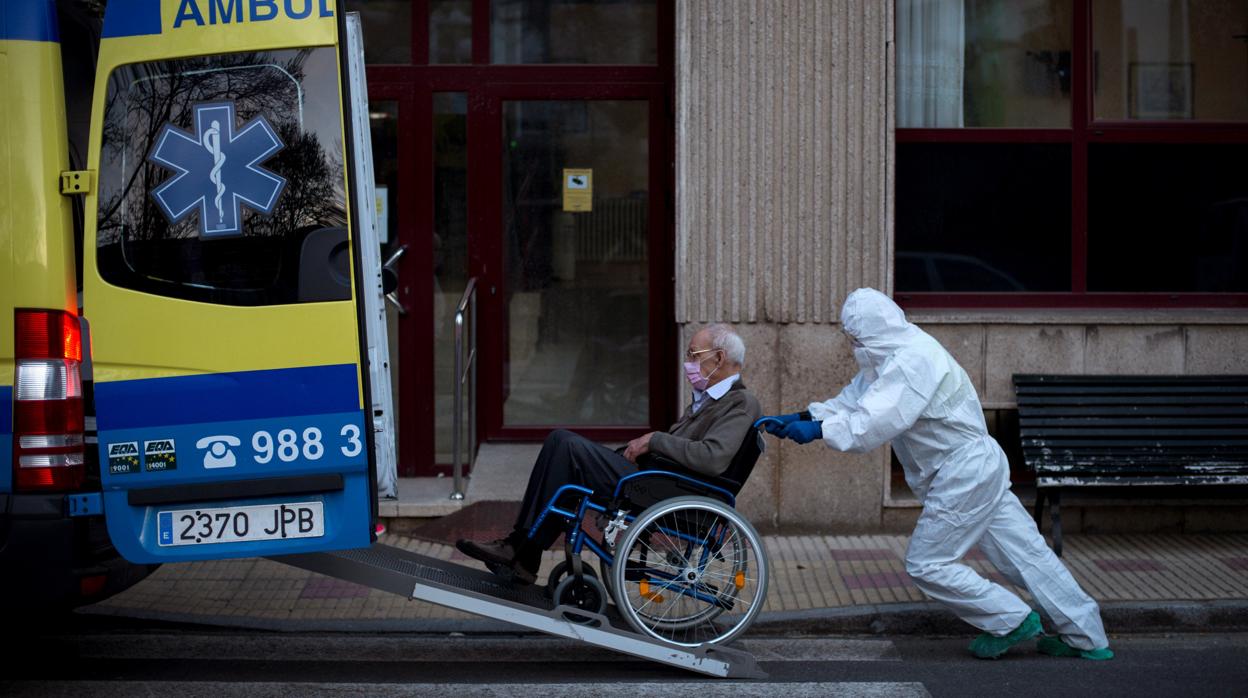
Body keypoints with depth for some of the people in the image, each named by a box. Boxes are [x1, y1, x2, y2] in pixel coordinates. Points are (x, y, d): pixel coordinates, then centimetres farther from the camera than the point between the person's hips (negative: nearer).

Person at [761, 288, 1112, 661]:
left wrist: (818, 430, -21)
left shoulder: (914, 359, -22)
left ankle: (1011, 620, 8)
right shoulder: (894, 356, 11)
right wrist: (802, 417, 6)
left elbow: (876, 423, -28)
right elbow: (854, 400, 15)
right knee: (1026, 553, 11)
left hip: (963, 473, -10)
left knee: (926, 564, -1)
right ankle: (1087, 637, 16)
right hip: (980, 466, 10)